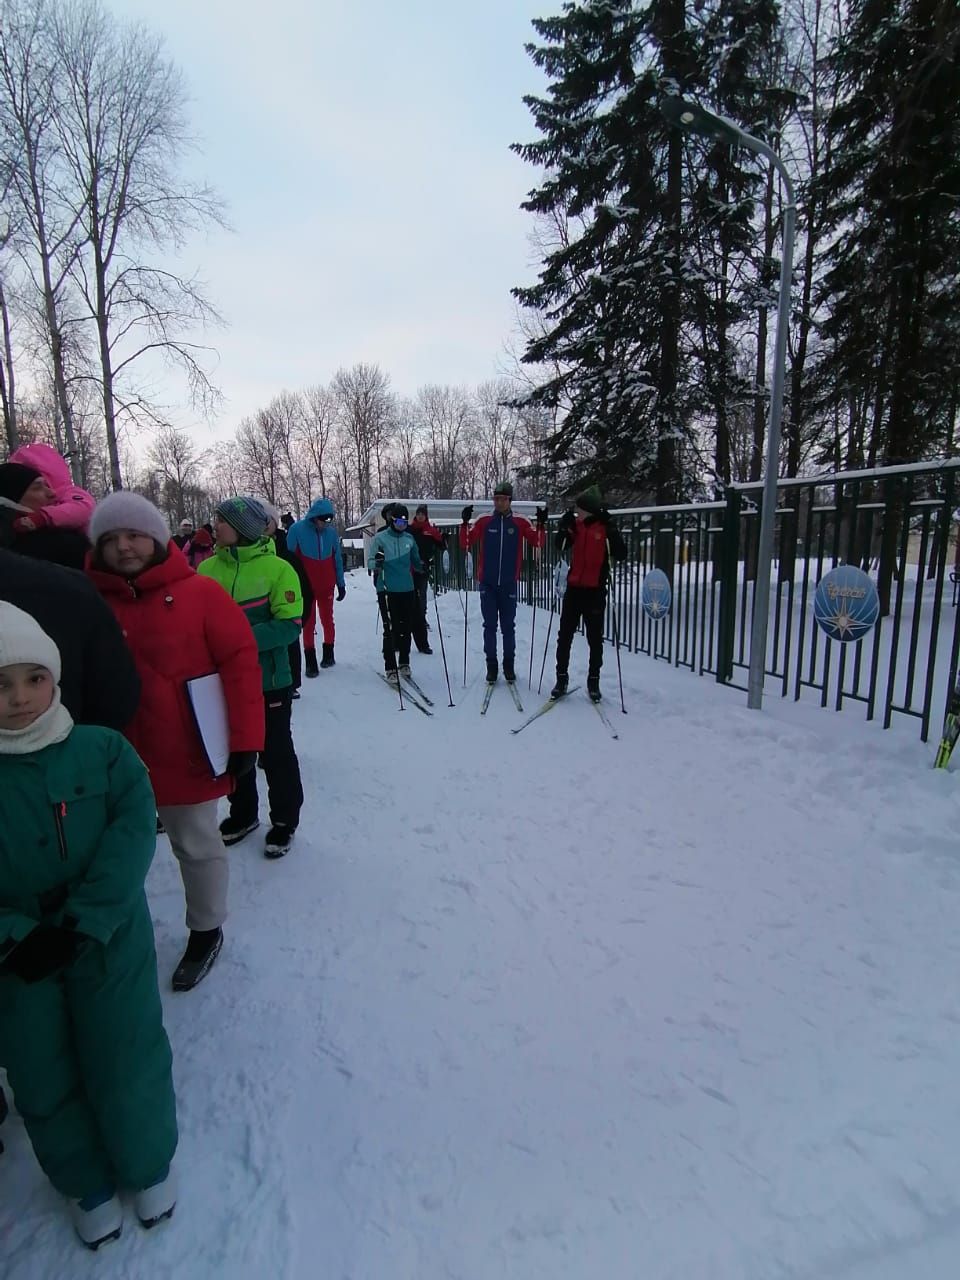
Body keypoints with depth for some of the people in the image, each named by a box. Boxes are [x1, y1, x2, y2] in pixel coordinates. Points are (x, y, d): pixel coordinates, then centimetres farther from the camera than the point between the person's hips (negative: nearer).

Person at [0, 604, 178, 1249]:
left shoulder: (104, 749, -11)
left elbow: (134, 833, -17)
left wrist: (81, 923, -22)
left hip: (110, 944, -1)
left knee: (125, 1068, 11)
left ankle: (150, 1165, 41)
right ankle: (87, 1184, 46)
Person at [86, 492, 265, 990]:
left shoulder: (199, 592, -10)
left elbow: (240, 663, -11)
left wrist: (244, 738, -13)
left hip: (187, 756, -3)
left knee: (196, 846, 13)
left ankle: (206, 931, 35)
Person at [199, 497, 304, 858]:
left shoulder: (277, 568, -13)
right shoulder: (207, 568, 1)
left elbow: (290, 625, -18)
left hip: (268, 680, -5)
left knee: (276, 753, 9)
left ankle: (284, 820, 29)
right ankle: (243, 813, 41)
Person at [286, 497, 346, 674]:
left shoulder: (331, 532, -2)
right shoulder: (297, 530, -10)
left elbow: (337, 559, 7)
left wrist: (341, 584, 8)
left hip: (327, 586, 2)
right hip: (305, 586, -2)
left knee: (327, 620, 11)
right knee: (309, 622, 3)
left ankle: (328, 653, 26)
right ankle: (310, 660, 9)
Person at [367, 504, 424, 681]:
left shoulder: (409, 538, 9)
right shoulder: (379, 538, -3)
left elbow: (416, 561, 19)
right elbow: (370, 562, -6)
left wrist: (424, 567, -1)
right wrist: (377, 563, -27)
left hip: (407, 589, 4)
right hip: (387, 590, -4)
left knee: (406, 627, 9)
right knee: (390, 629, -4)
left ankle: (404, 663, 24)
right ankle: (390, 668, 5)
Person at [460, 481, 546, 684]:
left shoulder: (520, 523, 2)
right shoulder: (484, 522, 3)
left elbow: (537, 542, -5)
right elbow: (466, 544, 0)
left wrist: (541, 524, -21)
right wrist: (465, 523, -14)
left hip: (509, 584, 0)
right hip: (487, 583, 0)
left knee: (508, 626, 6)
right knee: (490, 626, 5)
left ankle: (509, 665, 18)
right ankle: (491, 665, 14)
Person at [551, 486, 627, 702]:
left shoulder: (605, 527, -7)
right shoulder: (576, 524, 3)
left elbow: (621, 555, -14)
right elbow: (560, 547, 2)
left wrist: (610, 530, -23)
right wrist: (564, 527, -13)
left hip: (595, 590, -3)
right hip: (574, 587, 3)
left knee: (595, 638, 6)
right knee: (565, 635, 5)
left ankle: (593, 681, 18)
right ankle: (561, 678, 16)